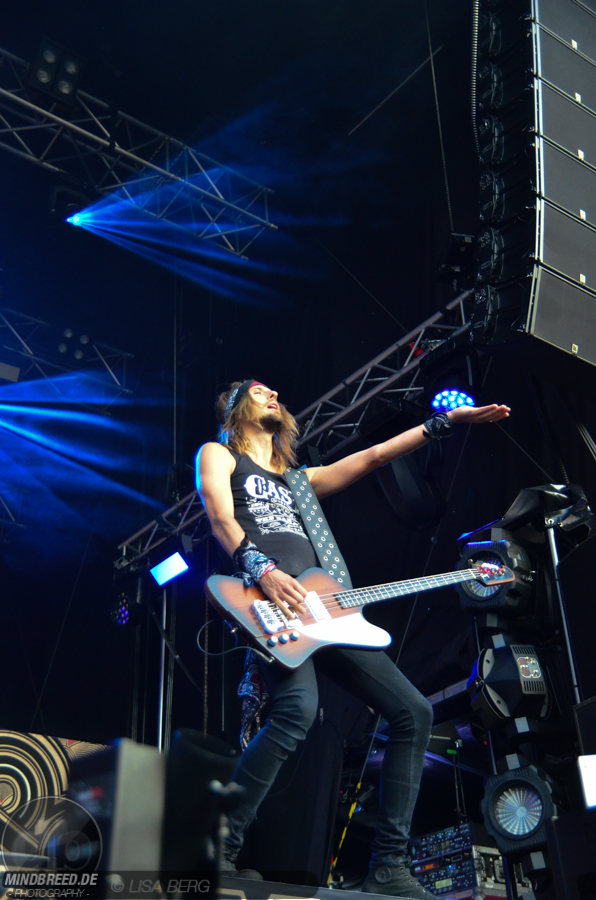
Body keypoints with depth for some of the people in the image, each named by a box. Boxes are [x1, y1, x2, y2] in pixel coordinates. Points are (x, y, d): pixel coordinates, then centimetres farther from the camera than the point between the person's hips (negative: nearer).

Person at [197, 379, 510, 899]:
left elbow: (371, 458, 30)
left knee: (413, 712, -1)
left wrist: (446, 421, 25)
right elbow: (220, 518, -2)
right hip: (263, 600, -7)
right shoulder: (217, 455, 17)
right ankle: (219, 853, -25)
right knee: (298, 708, -35)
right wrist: (262, 569, -22)